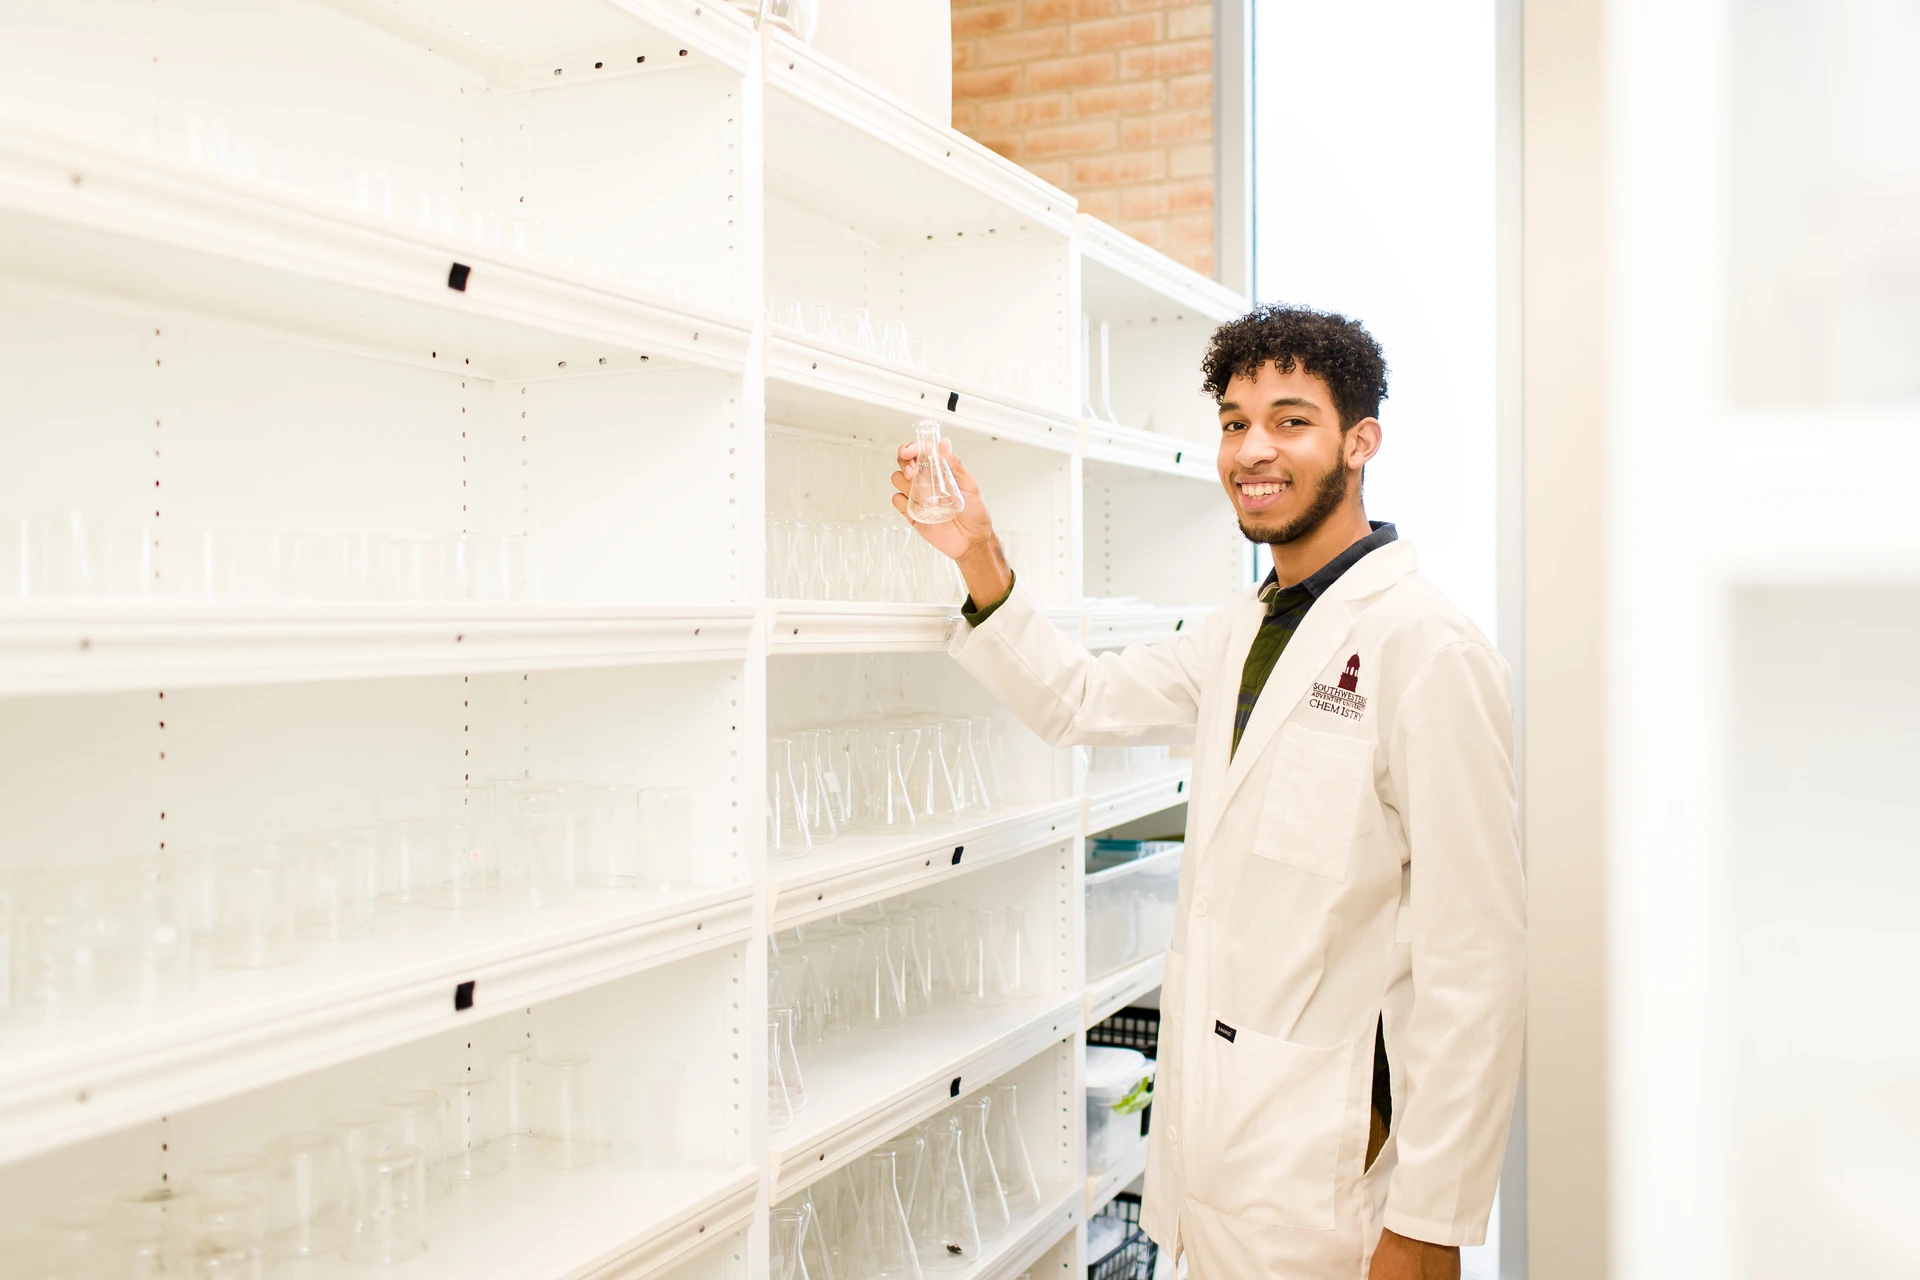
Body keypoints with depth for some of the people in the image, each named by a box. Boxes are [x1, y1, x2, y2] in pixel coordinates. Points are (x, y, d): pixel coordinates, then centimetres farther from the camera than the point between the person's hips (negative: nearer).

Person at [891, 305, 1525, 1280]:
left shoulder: (1429, 651, -18)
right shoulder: (1243, 632, 9)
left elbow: (1476, 960, -20)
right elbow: (1078, 701, 20)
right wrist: (981, 560, 5)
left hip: (1330, 1168, -8)